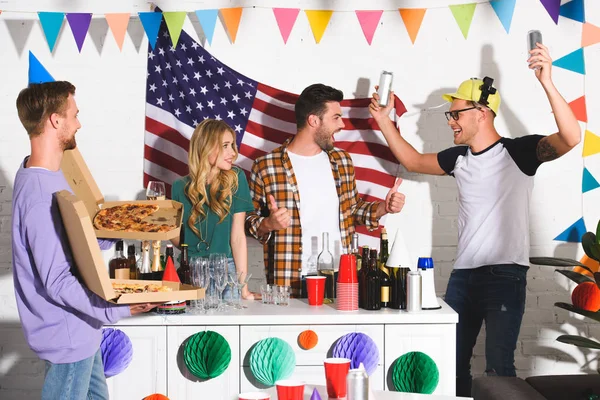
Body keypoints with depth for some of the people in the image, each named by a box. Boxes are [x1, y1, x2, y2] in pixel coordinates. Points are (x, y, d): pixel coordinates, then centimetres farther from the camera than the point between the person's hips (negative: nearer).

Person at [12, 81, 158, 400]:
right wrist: (118, 310, -25)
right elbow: (57, 282, -27)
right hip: (68, 336, -10)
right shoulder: (40, 196, -29)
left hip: (79, 330, 10)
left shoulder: (45, 175, 4)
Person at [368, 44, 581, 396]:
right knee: (452, 362, 13)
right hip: (463, 275, 7)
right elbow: (412, 160, 24)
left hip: (505, 275, -6)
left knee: (498, 367, -7)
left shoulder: (519, 152, -10)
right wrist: (384, 119, 16)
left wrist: (548, 84, -36)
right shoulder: (458, 157, 9)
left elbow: (570, 139, -26)